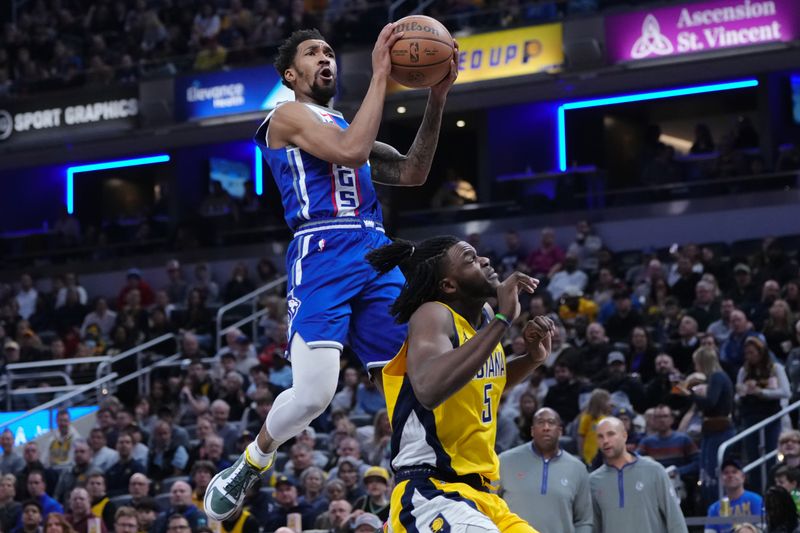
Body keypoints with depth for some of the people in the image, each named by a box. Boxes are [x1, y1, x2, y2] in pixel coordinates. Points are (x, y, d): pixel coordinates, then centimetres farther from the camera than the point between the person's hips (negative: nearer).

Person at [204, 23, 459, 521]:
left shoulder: (347, 123, 29)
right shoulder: (288, 116, 6)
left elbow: (413, 173, 18)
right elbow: (350, 152, -13)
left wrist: (438, 97, 10)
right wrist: (380, 75, -9)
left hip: (378, 255, 7)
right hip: (323, 253, -7)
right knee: (313, 393, -18)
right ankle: (245, 469, 8)